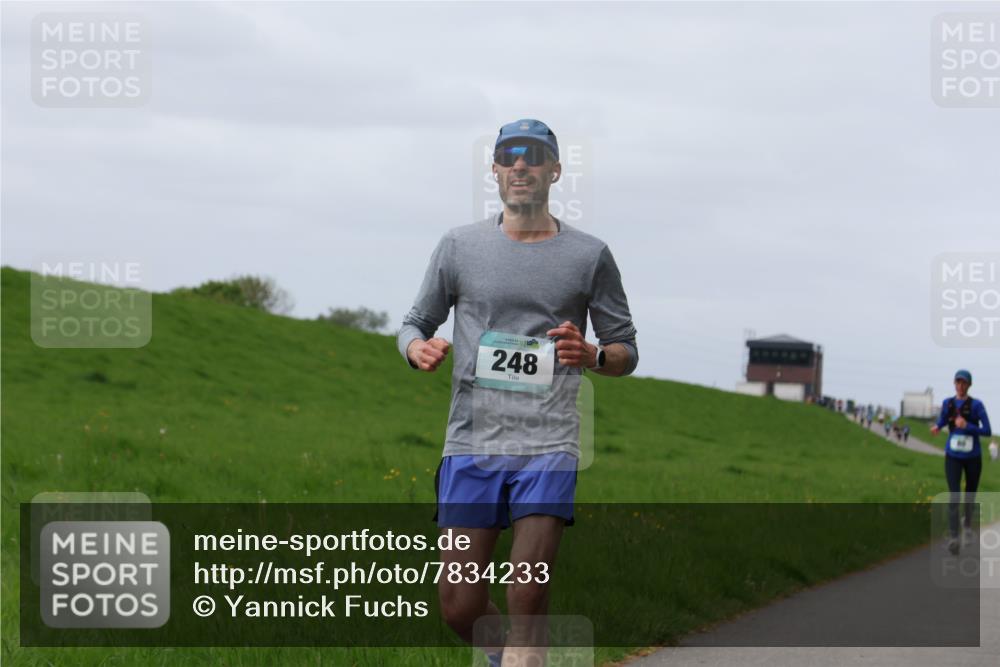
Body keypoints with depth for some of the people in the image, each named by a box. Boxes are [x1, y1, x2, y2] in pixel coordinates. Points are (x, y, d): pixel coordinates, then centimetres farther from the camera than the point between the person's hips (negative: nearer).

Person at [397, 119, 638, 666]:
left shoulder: (590, 256, 8)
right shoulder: (459, 246, 10)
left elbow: (626, 350, 13)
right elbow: (415, 323, 17)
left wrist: (592, 355, -10)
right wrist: (420, 349, -8)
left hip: (548, 445, -1)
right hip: (470, 442, 1)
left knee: (527, 604, -11)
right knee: (458, 605, -1)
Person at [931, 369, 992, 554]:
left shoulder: (977, 405, -12)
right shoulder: (947, 403, -2)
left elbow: (987, 432, -14)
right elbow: (942, 421, 17)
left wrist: (966, 426, -28)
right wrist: (936, 428, -7)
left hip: (973, 457, 0)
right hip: (953, 457, 0)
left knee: (970, 495, 18)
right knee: (954, 496, -17)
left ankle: (968, 526, 48)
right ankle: (953, 538, -24)